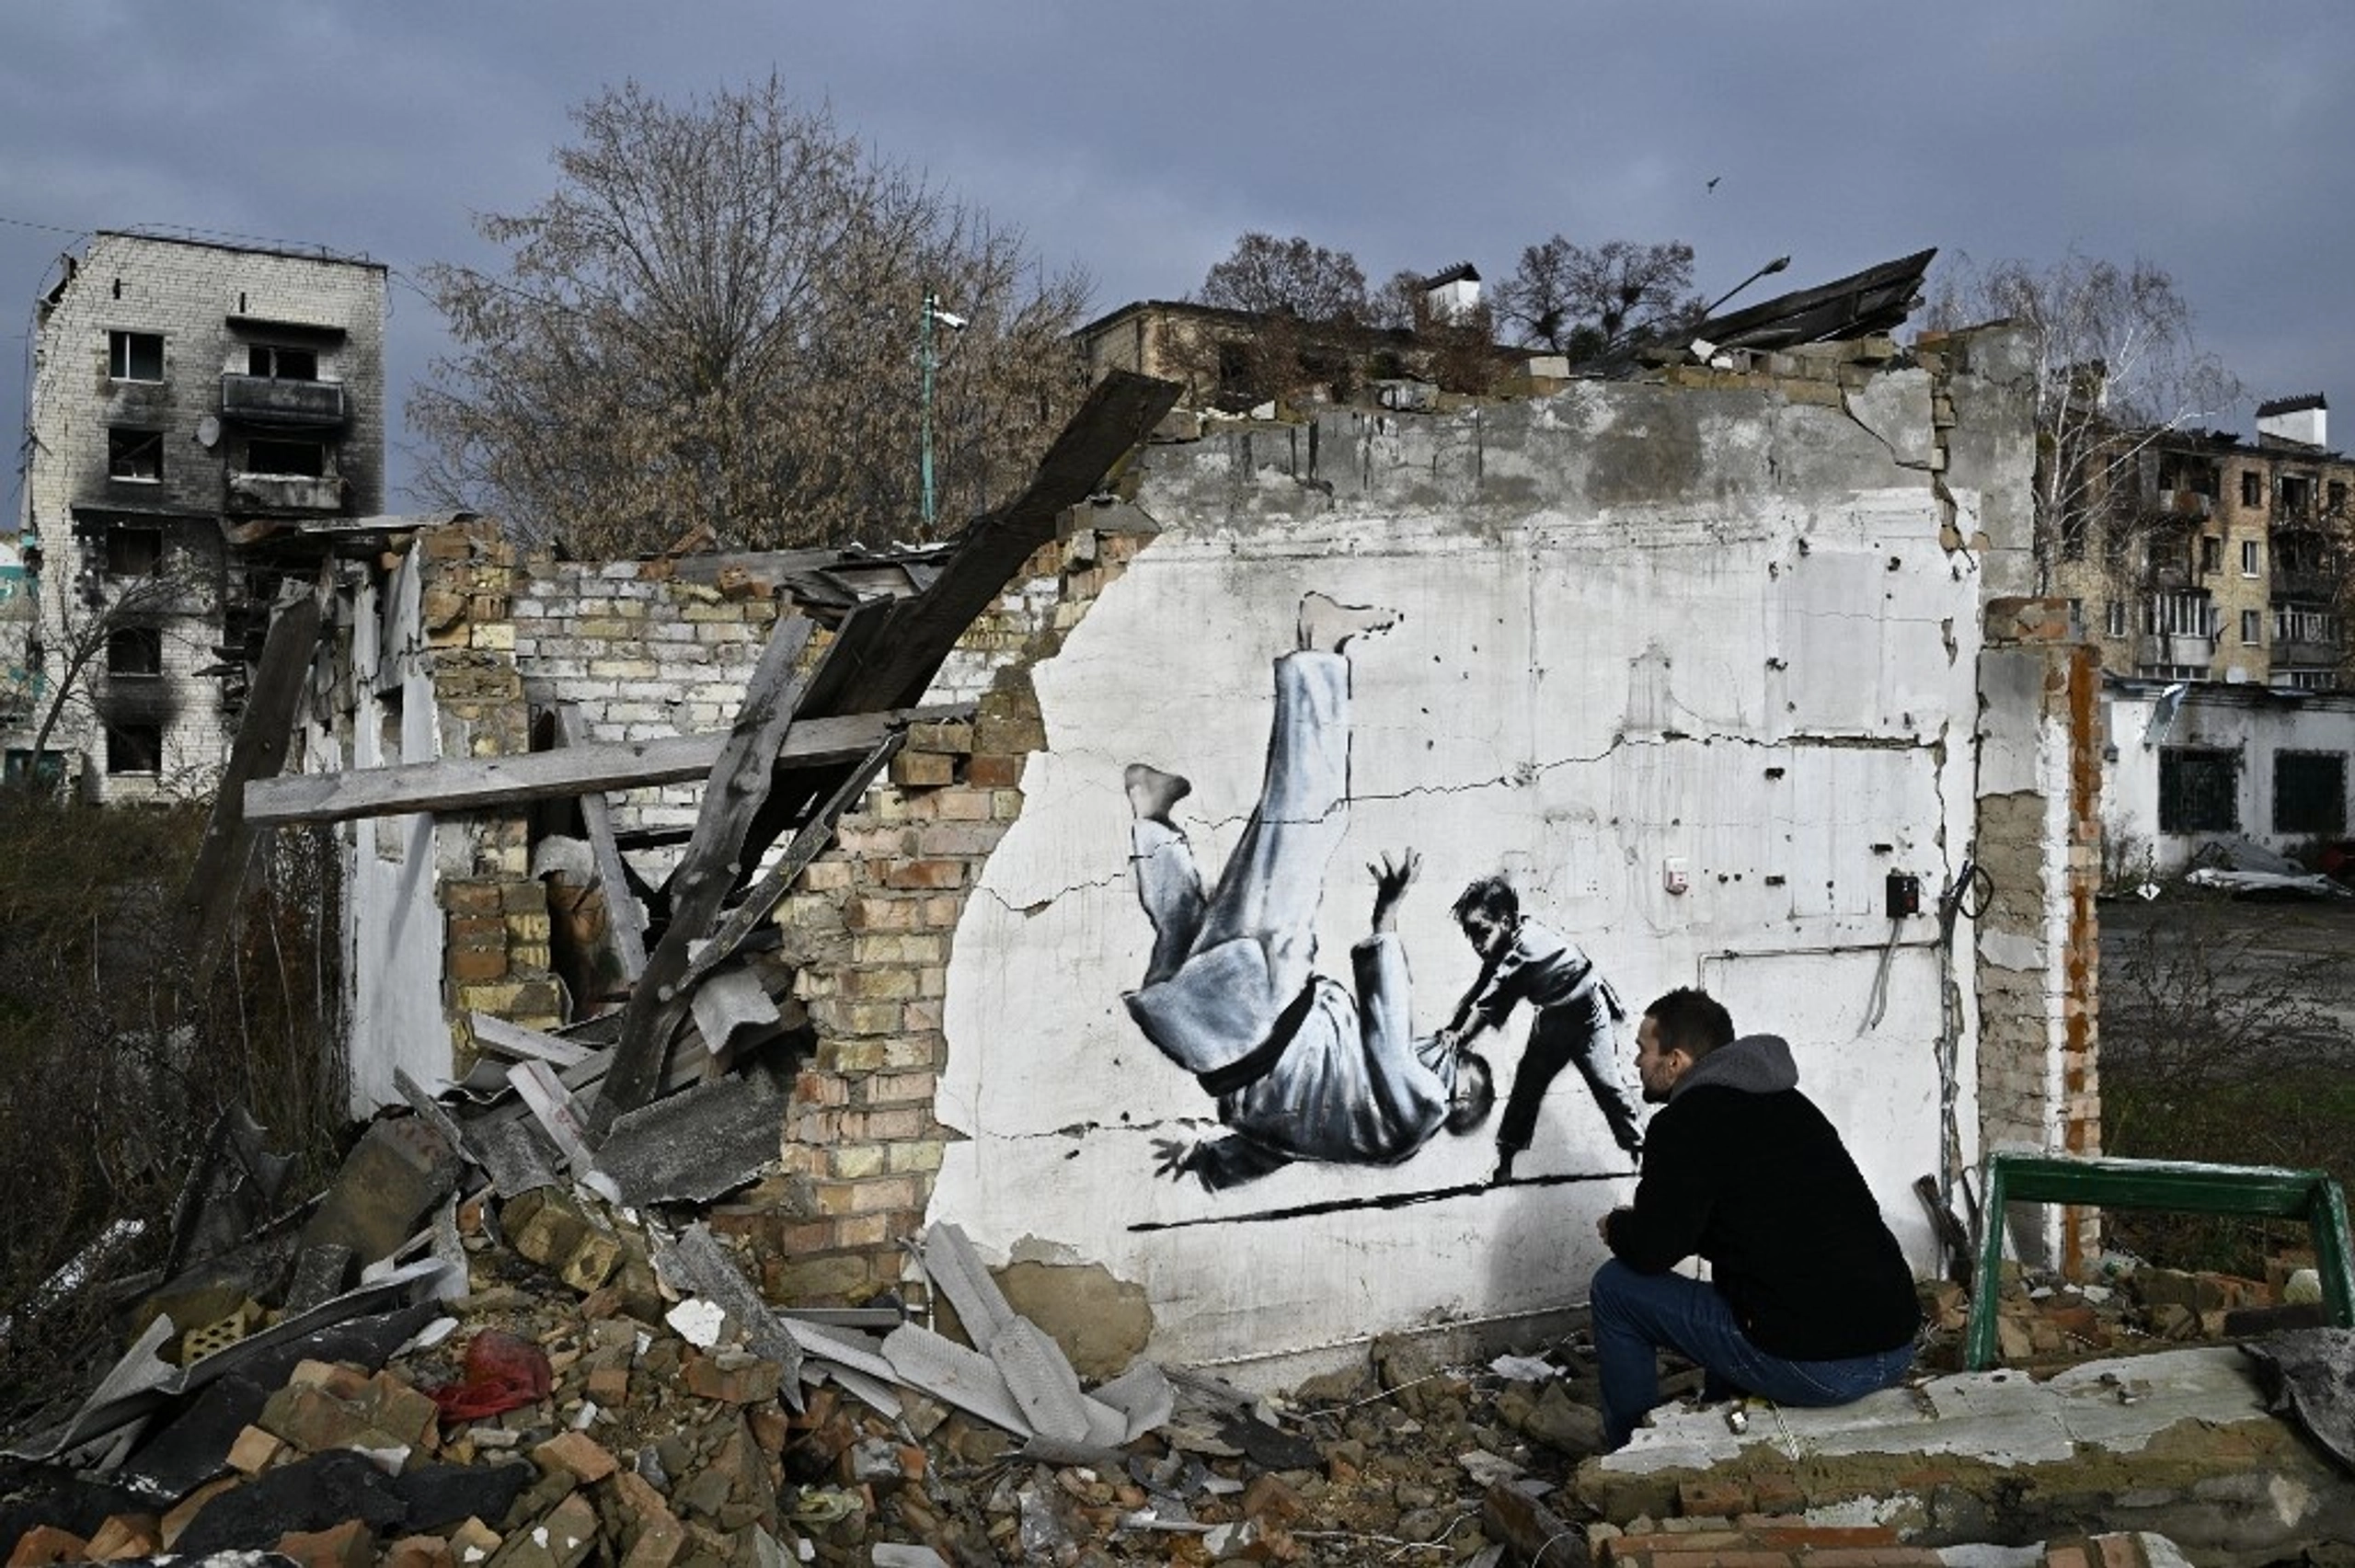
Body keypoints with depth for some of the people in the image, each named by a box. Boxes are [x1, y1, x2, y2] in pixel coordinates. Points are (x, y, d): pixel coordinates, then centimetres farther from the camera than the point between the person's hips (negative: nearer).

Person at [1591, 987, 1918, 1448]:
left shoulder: (1687, 1122, -9)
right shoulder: (1786, 1102, 17)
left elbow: (1651, 1251, -9)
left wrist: (1617, 1227, 14)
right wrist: (1641, 1228, 24)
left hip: (1815, 1367, -9)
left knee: (1615, 1287, 6)